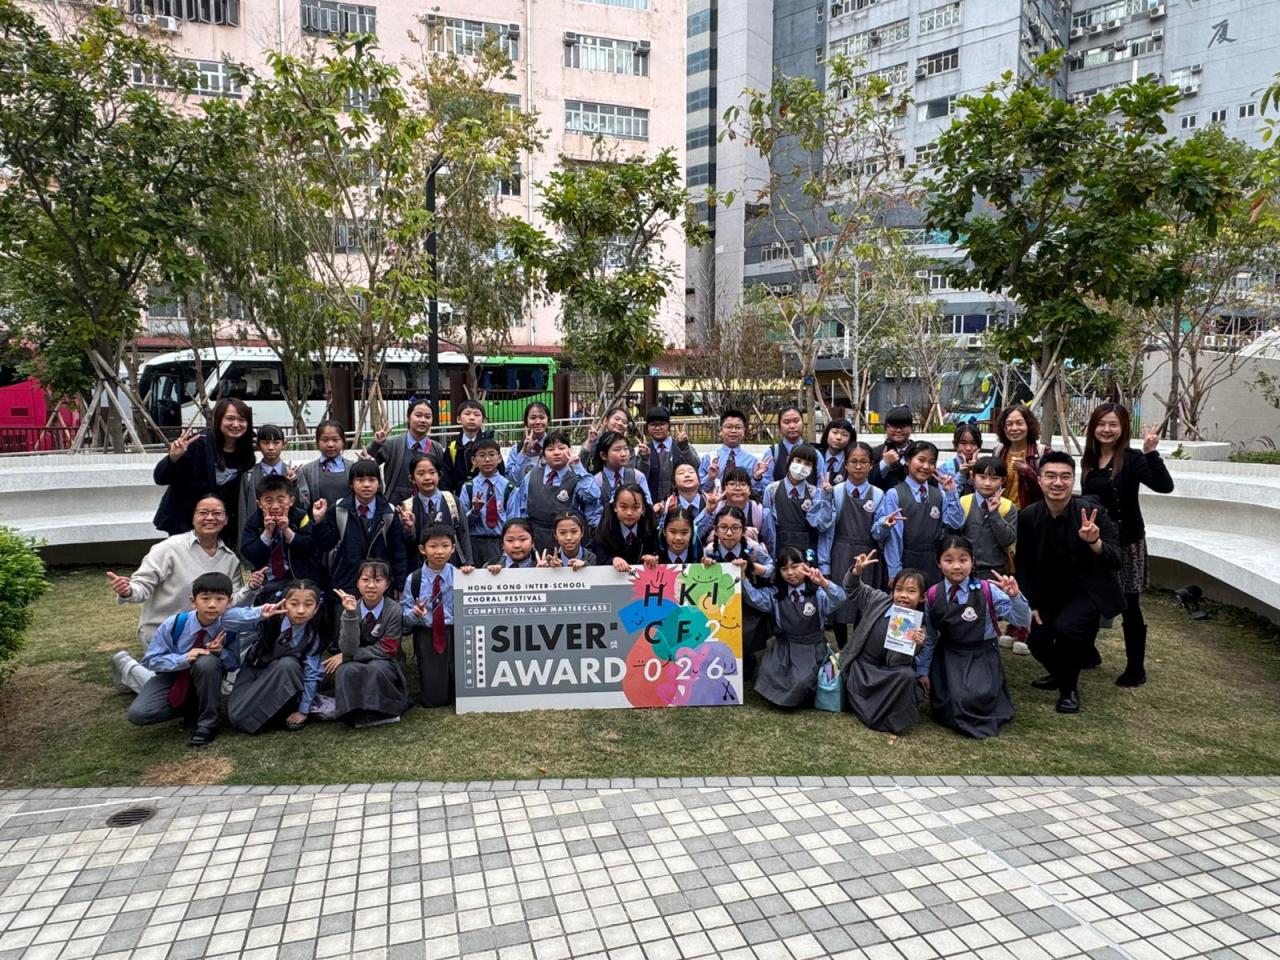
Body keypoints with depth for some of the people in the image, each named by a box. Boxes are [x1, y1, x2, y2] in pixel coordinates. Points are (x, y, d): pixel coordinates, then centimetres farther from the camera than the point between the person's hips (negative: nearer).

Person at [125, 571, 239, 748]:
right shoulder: (173, 624, -23)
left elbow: (235, 663, -8)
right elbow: (150, 660, -15)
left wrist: (221, 652, -31)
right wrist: (184, 659, -32)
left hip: (205, 677, 0)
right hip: (172, 676, 0)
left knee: (207, 661, -37)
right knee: (138, 714, -24)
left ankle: (208, 723, -18)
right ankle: (190, 707, 4)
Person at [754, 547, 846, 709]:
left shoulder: (818, 592, -9)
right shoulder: (776, 593, 3)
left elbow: (839, 599, -28)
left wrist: (824, 583, -48)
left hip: (812, 648, -3)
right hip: (784, 647, 3)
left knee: (802, 682, -26)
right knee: (768, 675, -19)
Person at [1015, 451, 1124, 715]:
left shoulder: (1092, 512, -19)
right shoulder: (1028, 516, -10)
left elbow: (1118, 561, -23)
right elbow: (1023, 565, 2)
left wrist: (1095, 541, -43)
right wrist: (1030, 604, -1)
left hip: (1088, 590, -4)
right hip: (1050, 591, 4)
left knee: (1066, 627, -28)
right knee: (1036, 639, -7)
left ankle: (1069, 687, 0)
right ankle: (1059, 673, 30)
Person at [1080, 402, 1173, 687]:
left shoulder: (1131, 459, -11)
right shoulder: (1089, 460, 6)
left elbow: (1165, 486, -25)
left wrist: (1151, 452, -34)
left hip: (1126, 541, -5)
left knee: (1129, 606, 2)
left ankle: (1136, 669, 13)